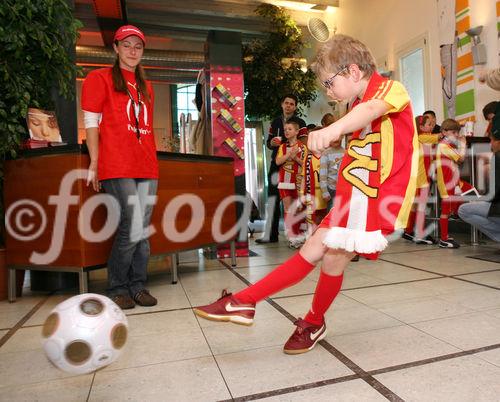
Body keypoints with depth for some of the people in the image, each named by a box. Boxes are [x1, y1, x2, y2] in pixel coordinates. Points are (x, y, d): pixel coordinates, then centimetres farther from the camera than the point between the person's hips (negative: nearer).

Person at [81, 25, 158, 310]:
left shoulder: (146, 87, 22)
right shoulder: (100, 78, 7)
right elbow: (91, 123, 1)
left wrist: (153, 159, 14)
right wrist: (94, 164, -5)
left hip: (147, 167, 6)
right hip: (117, 167, -5)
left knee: (143, 230, 4)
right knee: (134, 228, -13)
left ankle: (138, 286, 16)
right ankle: (118, 288, 7)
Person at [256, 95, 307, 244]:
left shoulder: (300, 123, 4)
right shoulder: (275, 122, 18)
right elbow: (268, 142, 20)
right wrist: (272, 143, -3)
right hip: (276, 164, 4)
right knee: (273, 198, 0)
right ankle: (270, 234, 4)